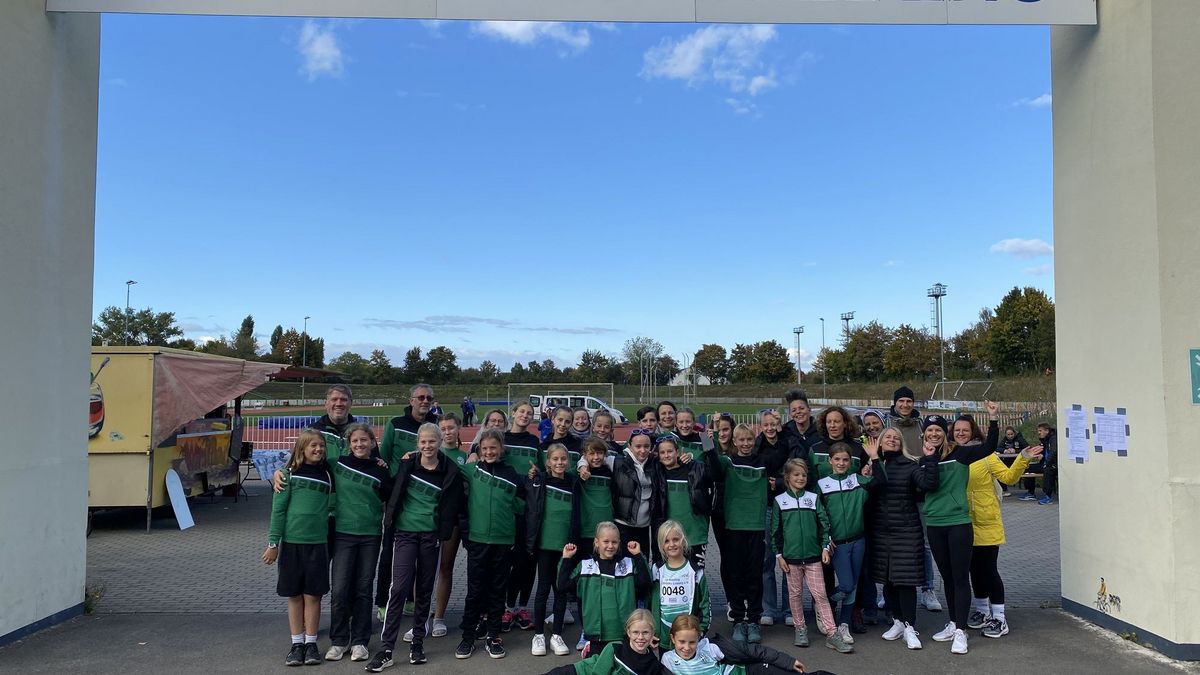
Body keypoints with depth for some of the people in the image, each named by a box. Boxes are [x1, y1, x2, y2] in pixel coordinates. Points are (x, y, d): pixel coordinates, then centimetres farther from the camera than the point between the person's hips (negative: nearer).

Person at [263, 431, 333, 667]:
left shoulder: (327, 475, 7)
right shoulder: (289, 474, 0)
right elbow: (278, 510, -2)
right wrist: (273, 543, -5)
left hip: (318, 542, 1)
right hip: (292, 541, -1)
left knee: (313, 595, 4)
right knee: (294, 595, 7)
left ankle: (311, 643, 15)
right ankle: (297, 643, 18)